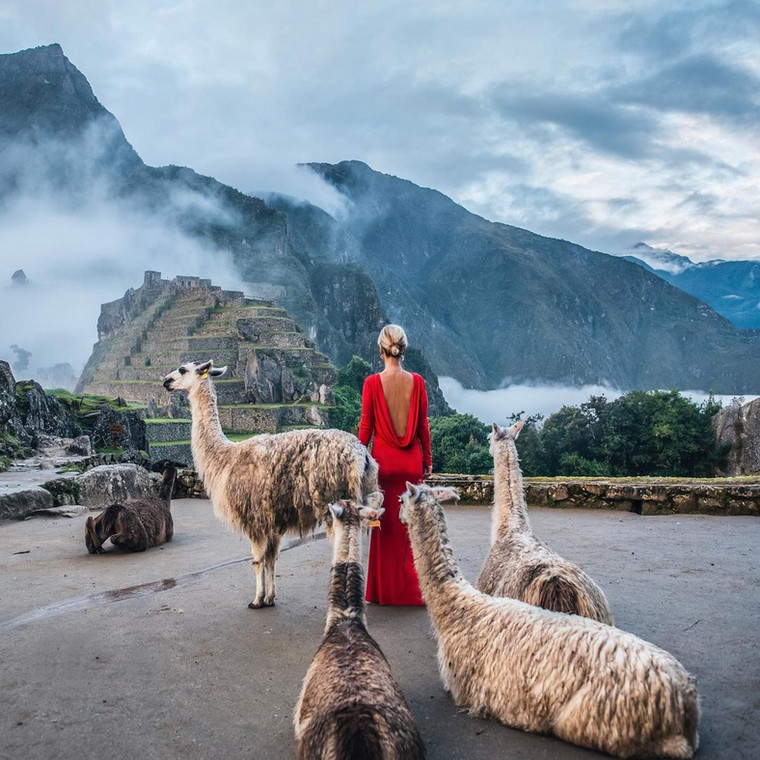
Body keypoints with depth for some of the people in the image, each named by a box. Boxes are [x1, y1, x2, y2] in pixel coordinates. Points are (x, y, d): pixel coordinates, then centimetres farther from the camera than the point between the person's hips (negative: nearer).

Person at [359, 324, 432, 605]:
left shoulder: (372, 383, -10)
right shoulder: (417, 381, -4)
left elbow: (366, 426, -6)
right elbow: (423, 425, 0)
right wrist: (427, 459, 10)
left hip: (383, 459, -2)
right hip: (412, 462, 2)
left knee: (384, 527, 8)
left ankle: (383, 590, 16)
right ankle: (410, 589, 18)